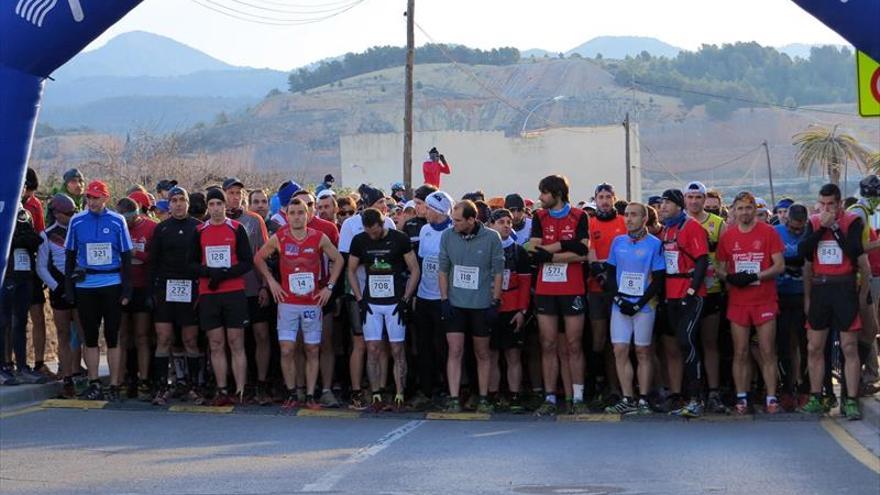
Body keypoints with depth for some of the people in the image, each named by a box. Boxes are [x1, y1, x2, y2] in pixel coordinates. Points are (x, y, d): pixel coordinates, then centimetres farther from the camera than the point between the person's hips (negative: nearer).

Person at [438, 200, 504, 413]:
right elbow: (442, 269, 6)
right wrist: (444, 299, 0)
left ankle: (483, 399, 17)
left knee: (482, 354, 8)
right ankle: (454, 399, -2)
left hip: (482, 305, -1)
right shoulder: (447, 236, -1)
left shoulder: (491, 238, -7)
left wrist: (495, 302, -5)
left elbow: (498, 272, -2)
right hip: (455, 304, 1)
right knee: (454, 351, -4)